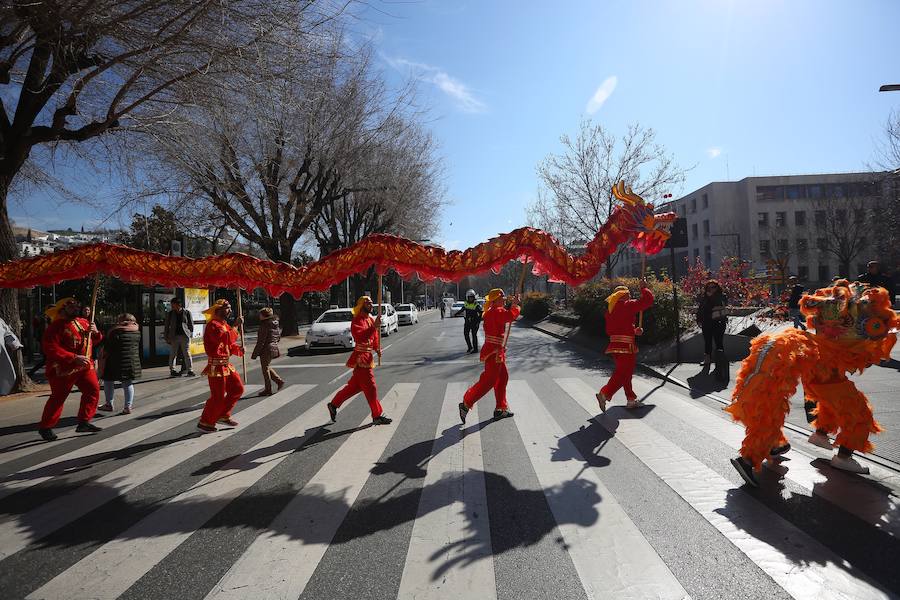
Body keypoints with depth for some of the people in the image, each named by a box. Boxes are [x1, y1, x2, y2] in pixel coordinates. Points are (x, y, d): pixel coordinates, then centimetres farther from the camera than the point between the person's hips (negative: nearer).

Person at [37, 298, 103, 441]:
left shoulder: (83, 323, 9)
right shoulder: (56, 327, -13)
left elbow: (95, 341, 19)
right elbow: (50, 349, -22)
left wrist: (95, 333, -5)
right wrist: (74, 358, -28)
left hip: (85, 366, 7)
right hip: (63, 369, -7)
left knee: (93, 390, 4)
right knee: (58, 397, 1)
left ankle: (84, 422, 15)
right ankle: (45, 427, 17)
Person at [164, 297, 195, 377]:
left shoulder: (187, 312, 4)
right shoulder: (170, 314, 9)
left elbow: (191, 325, 8)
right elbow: (167, 326, 11)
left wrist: (190, 334, 0)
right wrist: (166, 337, 5)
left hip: (185, 336, -2)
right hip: (174, 337, 2)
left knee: (187, 354, -3)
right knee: (173, 354, 6)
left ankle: (190, 370, 0)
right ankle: (172, 370, 15)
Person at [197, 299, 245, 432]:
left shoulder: (224, 324, 15)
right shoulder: (213, 325, -16)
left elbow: (230, 344, 17)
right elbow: (226, 339, -34)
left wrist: (238, 349, -3)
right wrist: (235, 326, -27)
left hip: (226, 365, 10)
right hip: (217, 366, -10)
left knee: (238, 388, 12)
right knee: (218, 396, -4)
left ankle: (223, 415, 24)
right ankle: (204, 423, 13)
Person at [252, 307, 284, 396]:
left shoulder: (265, 325, -17)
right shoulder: (276, 324, 7)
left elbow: (261, 341, -18)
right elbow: (278, 337, 15)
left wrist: (255, 353, -14)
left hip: (266, 349, -8)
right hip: (274, 348, 8)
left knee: (265, 369, 3)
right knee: (266, 367, 22)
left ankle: (268, 390, 9)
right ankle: (279, 381, 16)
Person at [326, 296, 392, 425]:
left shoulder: (371, 319, 14)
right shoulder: (357, 321, -14)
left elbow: (374, 337, 22)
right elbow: (360, 337, -32)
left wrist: (377, 349, 4)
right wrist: (374, 327, -38)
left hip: (367, 357, 10)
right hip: (361, 358, -9)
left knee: (355, 385, 17)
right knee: (370, 387, -4)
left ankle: (334, 404, 30)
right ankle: (377, 416, 4)